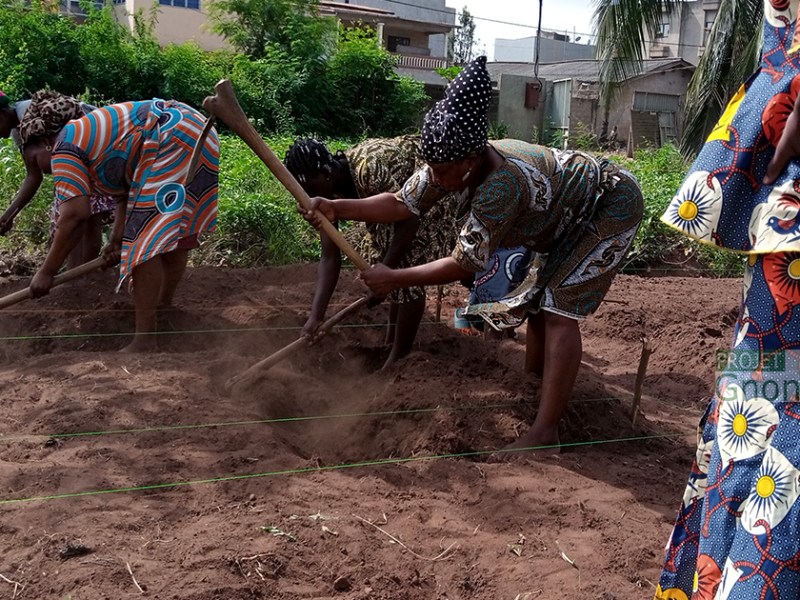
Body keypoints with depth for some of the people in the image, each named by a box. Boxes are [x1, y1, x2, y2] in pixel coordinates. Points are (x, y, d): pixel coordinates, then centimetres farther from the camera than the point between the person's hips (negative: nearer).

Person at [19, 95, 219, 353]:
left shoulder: (64, 148, -2)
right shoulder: (92, 137, 26)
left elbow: (74, 215, -13)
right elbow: (126, 193, 21)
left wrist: (46, 272, -7)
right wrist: (117, 240, 8)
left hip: (174, 143, -11)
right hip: (194, 133, 11)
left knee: (145, 239, -10)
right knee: (174, 230, 23)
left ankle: (144, 341, -11)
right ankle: (164, 304, 41)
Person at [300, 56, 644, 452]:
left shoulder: (501, 185, -41)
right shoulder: (455, 164, -17)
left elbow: (464, 264, -33)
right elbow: (402, 202, -11)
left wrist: (394, 279, -25)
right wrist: (336, 208, -23)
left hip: (611, 206, -9)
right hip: (567, 215, 9)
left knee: (559, 312, -16)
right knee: (538, 302, 12)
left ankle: (544, 433, -15)